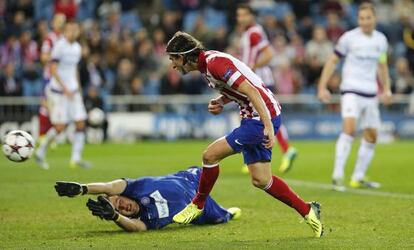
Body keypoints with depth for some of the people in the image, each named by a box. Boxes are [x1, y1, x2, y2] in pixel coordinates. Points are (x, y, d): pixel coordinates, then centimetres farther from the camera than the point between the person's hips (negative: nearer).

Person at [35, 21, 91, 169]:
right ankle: (40, 153, 11)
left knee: (81, 124, -2)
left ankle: (76, 158, 3)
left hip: (73, 91, 7)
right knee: (60, 127, -8)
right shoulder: (59, 46, -13)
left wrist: (78, 89, 22)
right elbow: (53, 69, -17)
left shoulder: (77, 47, 11)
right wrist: (65, 89, -22)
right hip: (58, 91, -7)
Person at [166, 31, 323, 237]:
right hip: (253, 118, 10)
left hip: (261, 119, -10)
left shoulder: (215, 63, -20)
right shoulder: (206, 64, 11)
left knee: (210, 155, -7)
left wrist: (268, 125, -30)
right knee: (260, 180, 10)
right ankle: (307, 211, 19)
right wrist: (220, 102, 3)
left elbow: (251, 91, -25)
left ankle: (197, 205, 12)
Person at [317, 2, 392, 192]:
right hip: (351, 90, -6)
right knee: (349, 128, -24)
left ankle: (358, 178, 20)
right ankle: (337, 175, -23)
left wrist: (386, 89, 15)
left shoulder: (381, 40, 9)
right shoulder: (349, 37, -6)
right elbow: (332, 61, -1)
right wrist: (322, 87, -7)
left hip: (371, 93, 6)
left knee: (371, 136, 9)